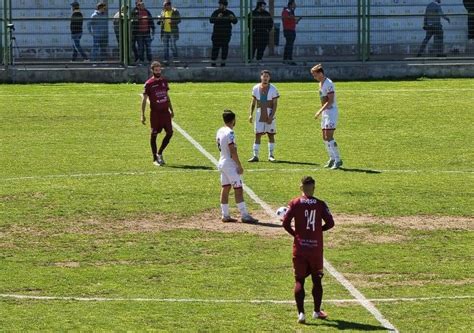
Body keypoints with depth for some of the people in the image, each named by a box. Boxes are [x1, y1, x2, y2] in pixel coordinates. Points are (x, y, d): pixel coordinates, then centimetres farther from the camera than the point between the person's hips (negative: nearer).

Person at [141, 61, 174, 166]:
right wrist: (142, 115, -11)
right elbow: (144, 99, -6)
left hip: (165, 111, 5)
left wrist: (171, 110, 18)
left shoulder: (164, 81, 8)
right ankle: (155, 158, 11)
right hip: (155, 112, -5)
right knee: (154, 135, 2)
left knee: (170, 132, -1)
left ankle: (159, 153, 15)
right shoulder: (149, 83, -7)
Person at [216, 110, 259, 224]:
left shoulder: (219, 131, 8)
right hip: (230, 165, -9)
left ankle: (225, 215, 13)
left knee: (225, 189, 11)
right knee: (238, 189, -7)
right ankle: (244, 215, -8)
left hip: (222, 162, 9)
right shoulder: (230, 133, -18)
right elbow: (233, 151, -21)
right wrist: (239, 166, -15)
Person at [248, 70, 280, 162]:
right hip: (259, 115, 2)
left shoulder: (273, 89, -4)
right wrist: (251, 114, 0)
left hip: (270, 115, -1)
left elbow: (275, 104, -6)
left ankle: (271, 155, 11)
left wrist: (271, 116, -15)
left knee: (271, 135, 3)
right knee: (257, 135, -1)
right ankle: (255, 156, 0)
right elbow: (253, 102, 9)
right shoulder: (256, 88, 3)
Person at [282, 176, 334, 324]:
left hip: (300, 248, -1)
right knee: (317, 279, 15)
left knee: (299, 280, 4)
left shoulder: (295, 203, -4)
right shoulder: (320, 204, -2)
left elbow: (285, 223, -11)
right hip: (316, 248, 1)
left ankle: (301, 313, -5)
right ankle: (317, 311, 24)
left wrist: (294, 233, 6)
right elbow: (330, 223, -5)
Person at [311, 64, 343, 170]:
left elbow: (330, 101, -23)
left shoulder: (328, 84, -16)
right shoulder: (321, 83, 13)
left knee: (329, 137, -14)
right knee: (325, 138, 9)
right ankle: (332, 159, 16)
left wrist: (320, 111, -25)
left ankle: (338, 160, -11)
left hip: (331, 112, -10)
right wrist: (321, 112, 19)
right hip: (325, 113, 10)